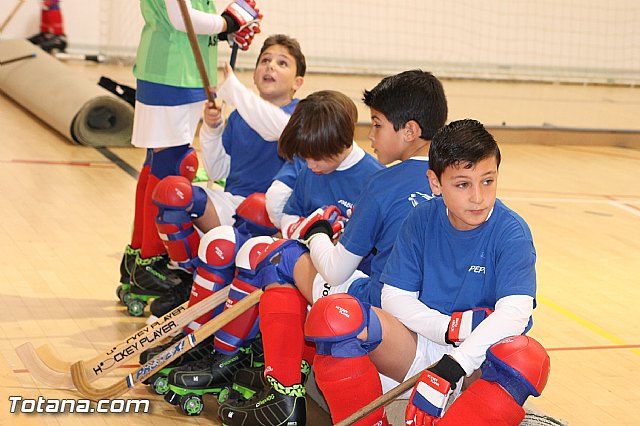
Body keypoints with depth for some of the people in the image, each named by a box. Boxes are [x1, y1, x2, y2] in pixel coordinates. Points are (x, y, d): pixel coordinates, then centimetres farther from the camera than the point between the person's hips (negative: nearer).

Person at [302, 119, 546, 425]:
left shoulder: (511, 232, -11)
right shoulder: (422, 220, 0)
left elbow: (514, 313, -24)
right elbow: (394, 297, -1)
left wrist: (450, 368, -35)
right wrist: (450, 327, -19)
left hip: (478, 355, -3)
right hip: (422, 343, 3)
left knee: (530, 360, -40)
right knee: (332, 315, -22)